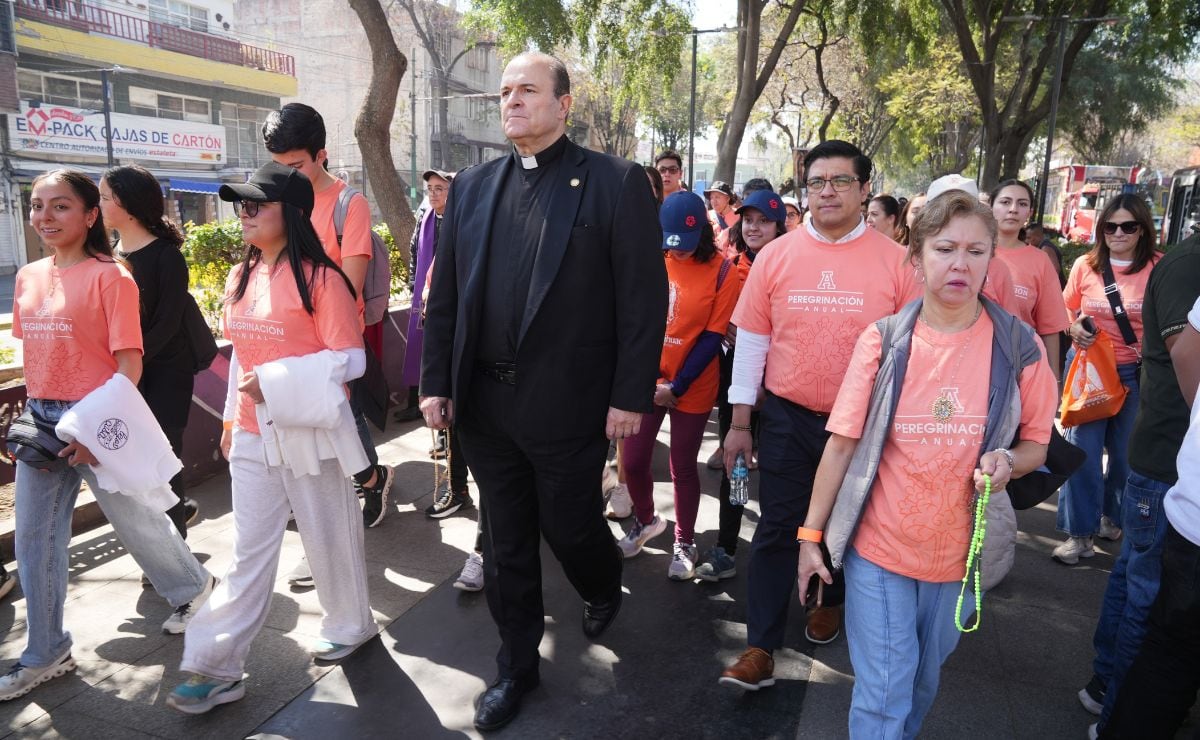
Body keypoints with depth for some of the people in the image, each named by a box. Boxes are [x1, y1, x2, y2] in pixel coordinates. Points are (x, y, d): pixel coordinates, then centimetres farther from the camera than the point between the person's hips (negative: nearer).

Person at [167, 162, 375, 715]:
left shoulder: (320, 279, -13)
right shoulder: (241, 278, 8)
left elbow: (350, 361, -15)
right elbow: (241, 356, 16)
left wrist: (276, 384, -21)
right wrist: (231, 420, 19)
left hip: (308, 432, -5)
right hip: (252, 436, 6)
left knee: (328, 535, 12)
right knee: (248, 553, 10)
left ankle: (350, 625, 35)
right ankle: (216, 669, 17)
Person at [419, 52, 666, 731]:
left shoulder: (616, 183, -5)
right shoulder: (473, 186, 9)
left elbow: (645, 297, -8)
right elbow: (445, 295, 10)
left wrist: (631, 396, -12)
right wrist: (437, 382, 5)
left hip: (568, 402, -4)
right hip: (485, 401, 4)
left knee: (570, 525, 10)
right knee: (506, 543, 14)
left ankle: (605, 586, 46)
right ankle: (517, 666, 33)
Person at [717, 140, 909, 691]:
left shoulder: (894, 260, -5)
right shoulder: (776, 256, -3)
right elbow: (751, 340, 0)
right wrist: (739, 422, 1)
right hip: (788, 418, 0)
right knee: (776, 530, 4)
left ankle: (830, 602, 45)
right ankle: (760, 648, 14)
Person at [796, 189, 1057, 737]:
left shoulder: (1018, 347, -6)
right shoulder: (883, 340, -9)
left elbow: (1036, 444, 5)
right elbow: (842, 443, -7)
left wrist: (1009, 462, -19)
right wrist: (811, 534, -6)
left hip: (960, 549, 2)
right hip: (878, 547, -2)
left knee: (924, 679, 22)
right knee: (882, 692, 2)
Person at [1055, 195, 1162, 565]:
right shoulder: (1085, 265, -2)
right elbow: (1065, 311, 10)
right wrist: (1074, 329, -10)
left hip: (1137, 371, 0)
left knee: (1126, 452, 12)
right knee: (1082, 450, -1)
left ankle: (1113, 518, 36)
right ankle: (1080, 533, 10)